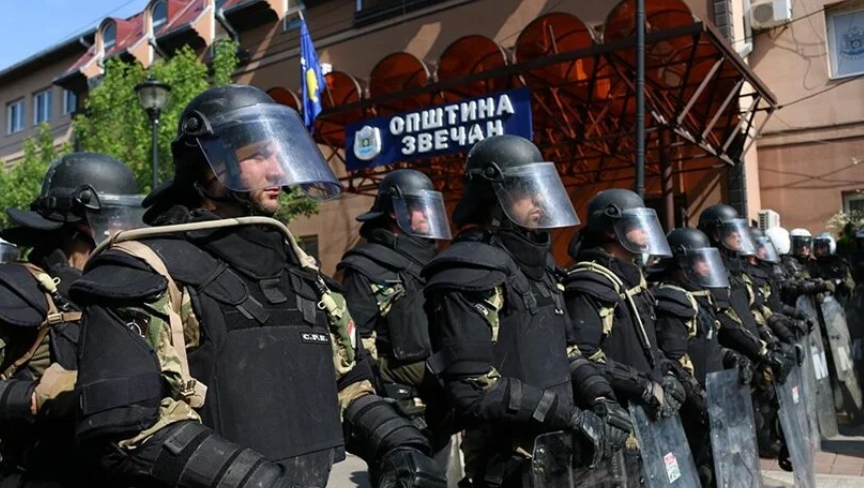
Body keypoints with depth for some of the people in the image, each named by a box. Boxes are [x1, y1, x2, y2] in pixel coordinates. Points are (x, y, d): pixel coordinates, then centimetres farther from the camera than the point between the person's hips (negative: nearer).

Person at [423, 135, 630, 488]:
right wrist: (569, 415, -22)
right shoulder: (470, 272, -18)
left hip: (557, 449, 9)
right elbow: (472, 387, -24)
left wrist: (599, 396, -1)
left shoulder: (534, 262, 12)